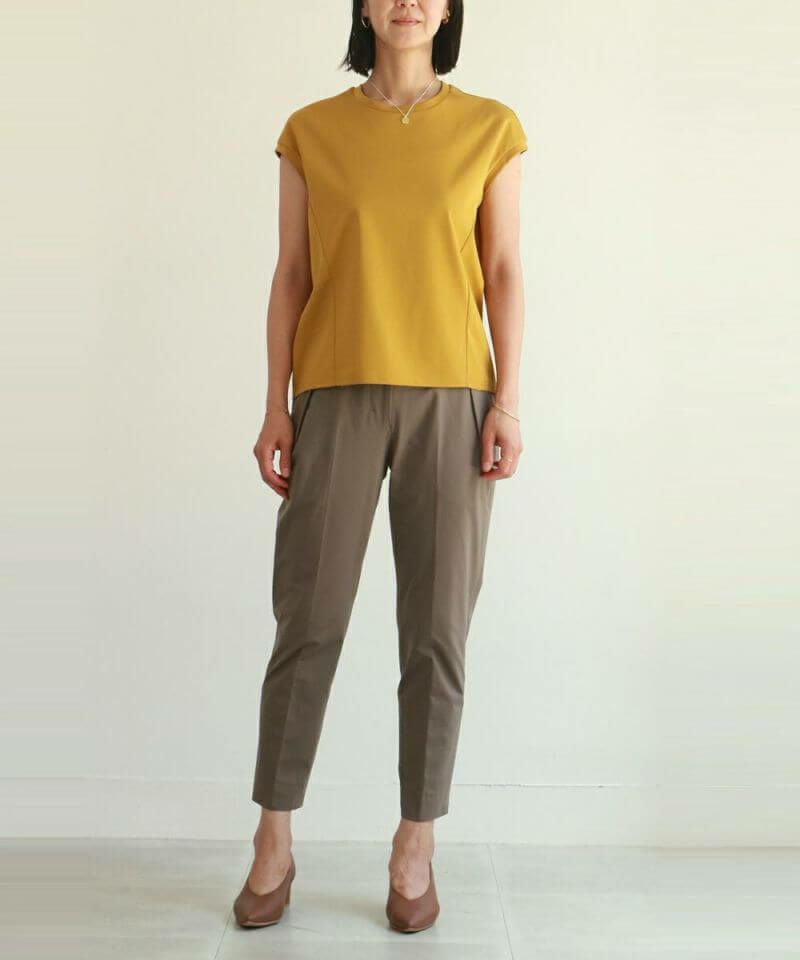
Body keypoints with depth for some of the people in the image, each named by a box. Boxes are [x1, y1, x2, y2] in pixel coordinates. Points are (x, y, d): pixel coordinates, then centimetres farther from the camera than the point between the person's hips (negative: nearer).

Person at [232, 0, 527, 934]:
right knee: (307, 624, 0)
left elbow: (503, 272, 5)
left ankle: (415, 848, 18)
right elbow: (290, 275, 7)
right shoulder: (311, 131, 9)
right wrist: (276, 407, 0)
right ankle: (273, 845, 18)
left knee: (436, 631, 1)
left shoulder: (490, 128, 8)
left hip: (450, 401, 0)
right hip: (338, 398, 0)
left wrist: (507, 400, -5)